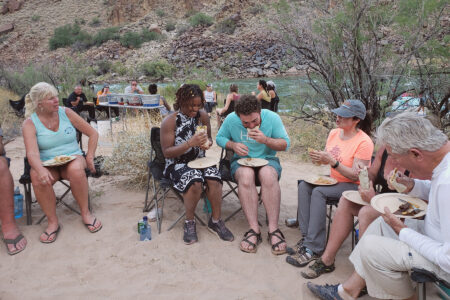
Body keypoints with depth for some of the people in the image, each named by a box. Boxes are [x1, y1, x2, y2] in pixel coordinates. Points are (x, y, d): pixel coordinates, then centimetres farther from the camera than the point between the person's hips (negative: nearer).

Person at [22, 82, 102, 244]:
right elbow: (32, 153, -21)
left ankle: (85, 213, -16)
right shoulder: (30, 123, -5)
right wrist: (40, 170, -42)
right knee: (38, 179, -34)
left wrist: (89, 157, -6)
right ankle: (52, 221, -17)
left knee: (76, 170, -35)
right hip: (47, 164, 0)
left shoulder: (66, 113, -1)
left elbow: (93, 134, 5)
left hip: (72, 158, 0)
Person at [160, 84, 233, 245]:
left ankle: (215, 221, -6)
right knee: (195, 181, -33)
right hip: (177, 164, -4)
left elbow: (209, 138, 19)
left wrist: (207, 143, -7)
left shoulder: (202, 116, 3)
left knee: (214, 179, -27)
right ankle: (189, 223, -9)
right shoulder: (170, 121, -10)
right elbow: (167, 152, -13)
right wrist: (190, 143, -26)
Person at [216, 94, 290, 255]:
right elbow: (219, 138, 8)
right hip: (242, 159, 1)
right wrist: (233, 145, -14)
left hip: (267, 159, 0)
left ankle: (273, 229, -29)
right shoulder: (231, 119, -6)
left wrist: (266, 140, -24)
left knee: (268, 175, -37)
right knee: (246, 176, -37)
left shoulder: (272, 118, -9)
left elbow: (286, 144, -6)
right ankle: (254, 229, -31)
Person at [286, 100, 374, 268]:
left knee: (318, 192, -30)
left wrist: (333, 162, -30)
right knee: (304, 186, -18)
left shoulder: (364, 142, -17)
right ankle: (306, 236, -18)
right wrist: (319, 158, -11)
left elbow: (356, 175, -20)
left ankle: (313, 249, -26)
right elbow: (327, 159, 13)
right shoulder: (334, 133, 4)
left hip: (354, 186, -7)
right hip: (334, 180, 7)